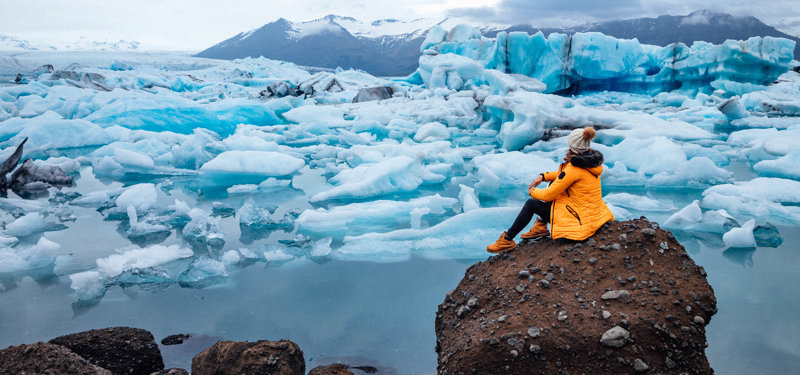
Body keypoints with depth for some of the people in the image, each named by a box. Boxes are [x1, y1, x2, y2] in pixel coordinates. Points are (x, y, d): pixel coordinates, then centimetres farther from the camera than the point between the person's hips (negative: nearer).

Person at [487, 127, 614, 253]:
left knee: (531, 204, 1)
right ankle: (541, 225, 25)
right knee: (554, 182, 21)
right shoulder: (591, 159, 2)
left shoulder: (574, 169, -24)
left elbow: (548, 195, -15)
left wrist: (532, 192, 5)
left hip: (579, 218, -9)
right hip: (593, 213, 9)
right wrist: (543, 176, 11)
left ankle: (507, 240, 11)